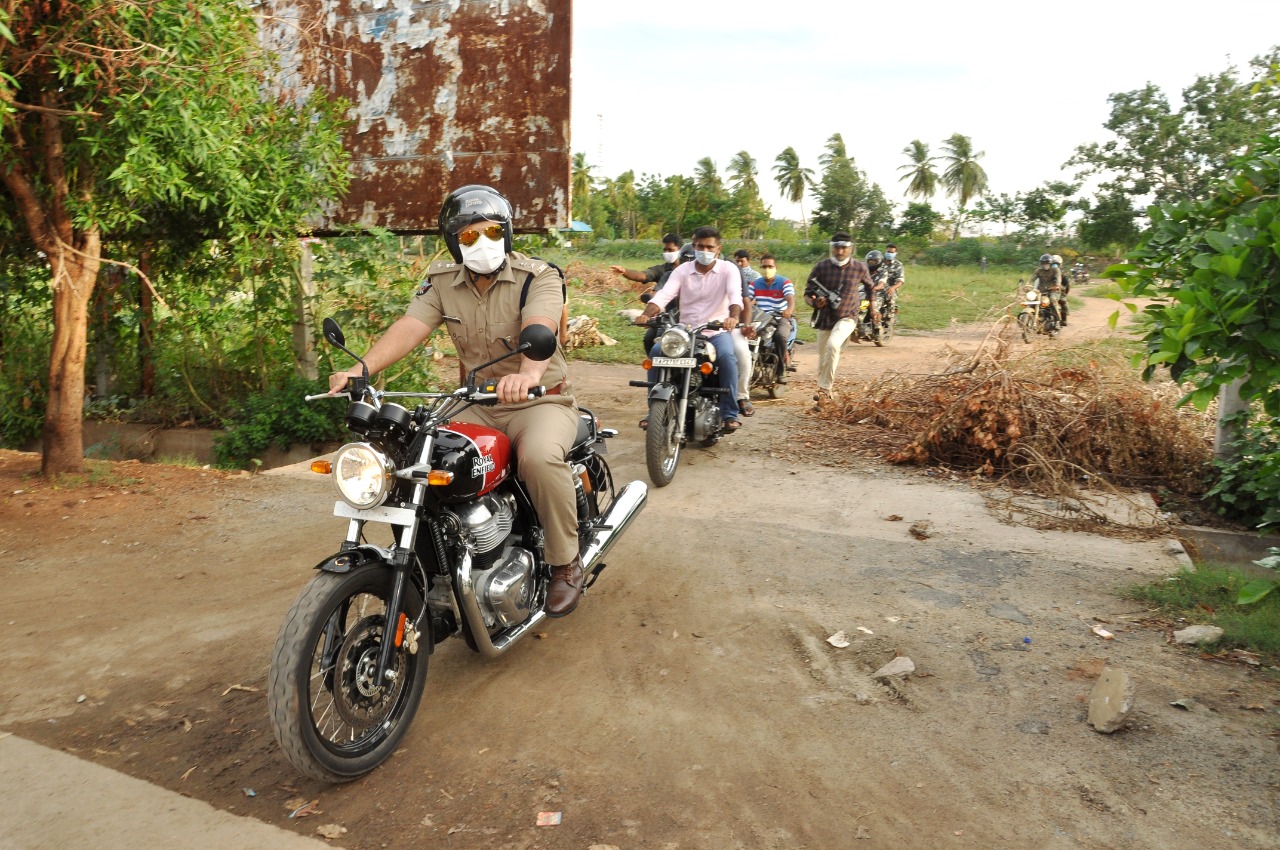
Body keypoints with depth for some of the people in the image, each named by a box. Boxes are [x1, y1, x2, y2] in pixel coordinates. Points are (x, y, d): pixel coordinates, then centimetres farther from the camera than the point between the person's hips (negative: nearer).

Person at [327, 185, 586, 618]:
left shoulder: (538, 277, -11)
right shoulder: (441, 283, 3)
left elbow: (539, 329, -32)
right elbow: (409, 327, -14)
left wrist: (528, 372, -55)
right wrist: (361, 369, -33)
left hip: (540, 399, -4)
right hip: (477, 403, 5)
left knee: (540, 456, -35)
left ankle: (566, 563, -12)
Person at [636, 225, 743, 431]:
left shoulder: (728, 269, -2)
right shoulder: (683, 270, 5)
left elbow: (735, 295, -20)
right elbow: (664, 295, -9)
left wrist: (734, 317, -43)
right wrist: (646, 314, -30)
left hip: (717, 330, -2)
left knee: (727, 357, -33)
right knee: (656, 351, -21)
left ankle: (730, 414, -23)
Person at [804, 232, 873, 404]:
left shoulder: (860, 268, -4)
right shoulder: (822, 267, -7)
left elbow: (869, 287, 17)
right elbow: (807, 294, -3)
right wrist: (815, 302, -24)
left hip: (847, 317, -2)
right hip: (825, 318, 2)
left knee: (833, 345, -28)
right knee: (823, 358, 11)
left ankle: (825, 389, -20)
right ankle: (825, 390, 35)